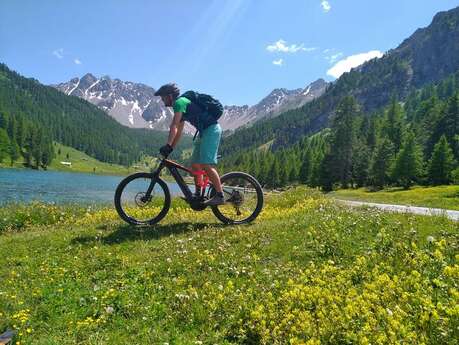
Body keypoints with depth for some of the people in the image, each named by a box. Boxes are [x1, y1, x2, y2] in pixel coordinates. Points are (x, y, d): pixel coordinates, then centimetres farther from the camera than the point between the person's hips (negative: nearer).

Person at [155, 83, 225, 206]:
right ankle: (198, 194, 18)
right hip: (205, 132, 10)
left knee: (206, 165, -18)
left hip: (211, 130, -10)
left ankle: (220, 196, -15)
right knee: (195, 164, 10)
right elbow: (179, 130, 22)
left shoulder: (179, 102, -9)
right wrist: (171, 148, 19)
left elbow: (174, 127, -20)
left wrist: (168, 145, -23)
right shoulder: (182, 104, 21)